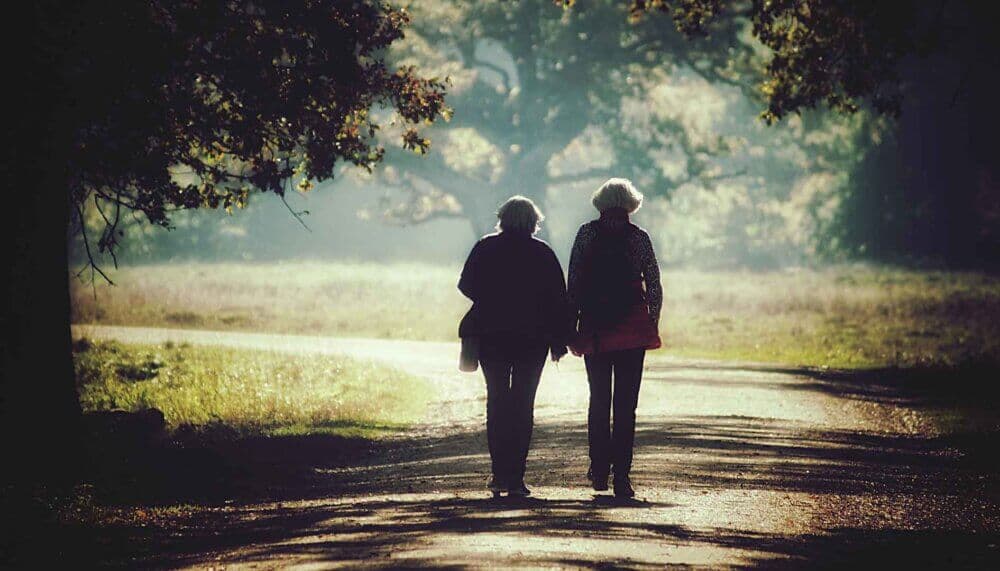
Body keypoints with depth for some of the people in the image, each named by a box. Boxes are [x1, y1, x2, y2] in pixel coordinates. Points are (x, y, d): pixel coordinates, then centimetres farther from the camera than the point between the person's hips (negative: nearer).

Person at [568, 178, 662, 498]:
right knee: (626, 405, 2)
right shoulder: (639, 237, -1)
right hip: (633, 329, -1)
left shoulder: (586, 234, 0)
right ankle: (621, 475, 2)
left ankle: (599, 469, 8)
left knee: (599, 401, 9)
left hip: (594, 328, 1)